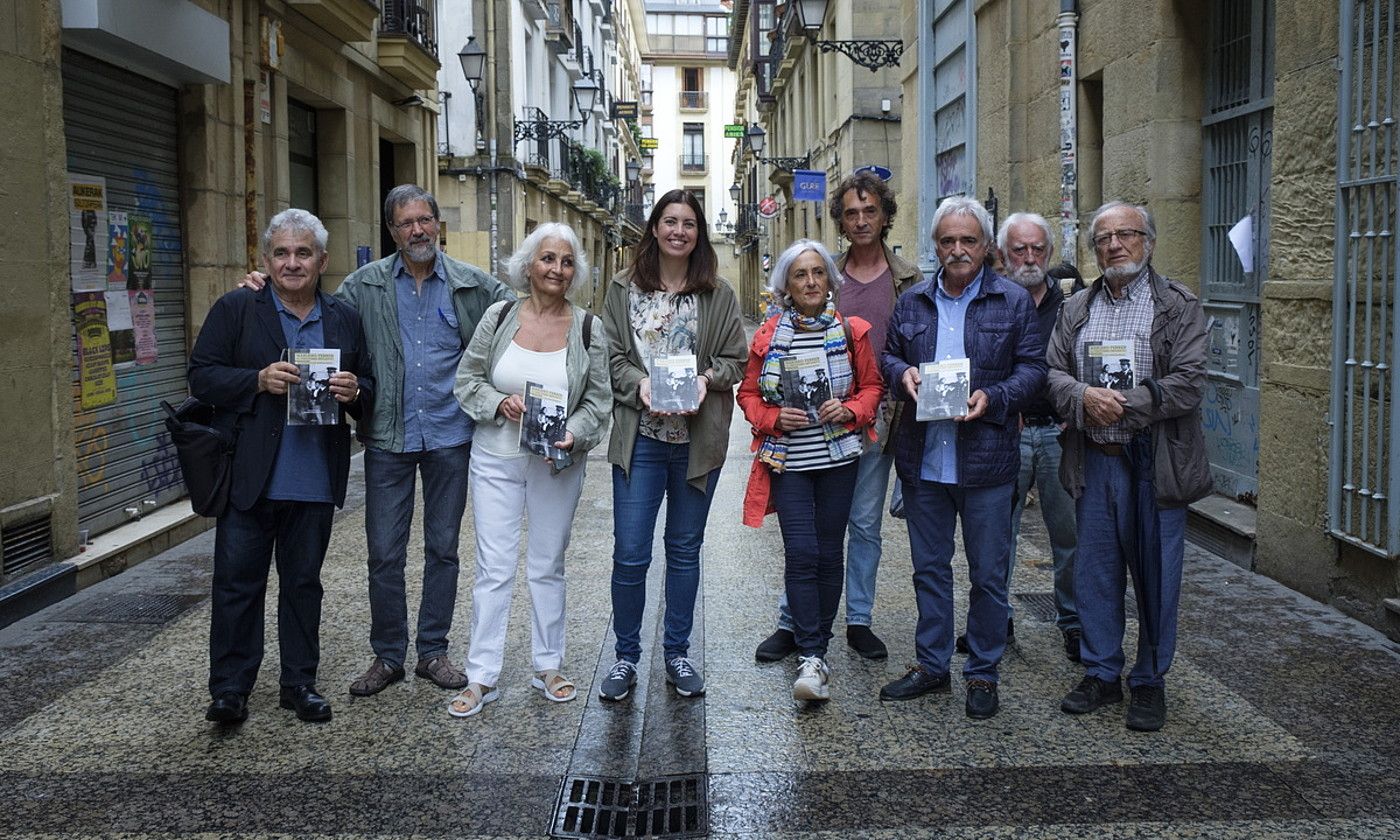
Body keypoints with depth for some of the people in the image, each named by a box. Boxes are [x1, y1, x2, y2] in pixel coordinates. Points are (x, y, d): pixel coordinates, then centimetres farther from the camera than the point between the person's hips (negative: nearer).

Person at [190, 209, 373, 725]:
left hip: (315, 481, 3)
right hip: (248, 476, -3)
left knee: (303, 582, 12)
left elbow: (369, 389, 13)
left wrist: (353, 391, -11)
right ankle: (229, 690, 12)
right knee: (238, 582, 1)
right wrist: (259, 380, -19)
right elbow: (201, 376, -3)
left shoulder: (344, 319, 10)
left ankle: (299, 683, 23)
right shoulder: (236, 309, 1)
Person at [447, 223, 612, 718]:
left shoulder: (588, 329, -3)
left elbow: (598, 400, 1)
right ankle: (481, 678, 9)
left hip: (557, 463, 1)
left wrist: (572, 436, -16)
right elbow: (467, 379, 3)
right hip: (496, 459, 0)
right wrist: (499, 403, -15)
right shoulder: (499, 317, -2)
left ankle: (548, 668, 26)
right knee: (493, 569, 1)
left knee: (548, 566, 12)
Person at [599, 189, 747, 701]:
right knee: (630, 554, -3)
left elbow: (735, 359, 6)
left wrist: (707, 379, -14)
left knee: (685, 550, 12)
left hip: (698, 439, 1)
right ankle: (626, 658, 14)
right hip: (640, 437, -1)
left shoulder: (718, 295, 5)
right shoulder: (624, 289, 4)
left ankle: (677, 654, 25)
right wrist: (638, 384, -16)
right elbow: (611, 355, 2)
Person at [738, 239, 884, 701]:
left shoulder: (851, 331, 1)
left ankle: (816, 648, 21)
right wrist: (775, 418, -12)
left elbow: (872, 386, 8)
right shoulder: (769, 335, 1)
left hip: (838, 457, 1)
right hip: (788, 460, -1)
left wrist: (850, 410, -12)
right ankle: (812, 659, -7)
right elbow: (749, 394, 6)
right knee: (801, 554, -9)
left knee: (829, 554, 7)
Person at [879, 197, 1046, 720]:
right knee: (929, 567, 13)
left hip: (985, 460, -3)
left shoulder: (1013, 301, 0)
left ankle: (983, 673, 20)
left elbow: (1033, 367, -1)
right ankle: (931, 665, 27)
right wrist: (903, 373, -5)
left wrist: (993, 398, -18)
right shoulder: (912, 302, 10)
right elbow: (889, 354, 18)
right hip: (922, 458, 3)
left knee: (988, 573, 5)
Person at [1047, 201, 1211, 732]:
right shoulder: (1076, 310, 12)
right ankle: (1101, 674, 25)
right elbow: (1051, 372, 5)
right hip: (1094, 464, 4)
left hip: (1156, 464, -4)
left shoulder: (1180, 307, -1)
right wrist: (1085, 398, -15)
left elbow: (1187, 383, -11)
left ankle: (1150, 682, 20)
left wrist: (1123, 407, -17)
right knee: (1095, 574, 11)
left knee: (1156, 578, 4)